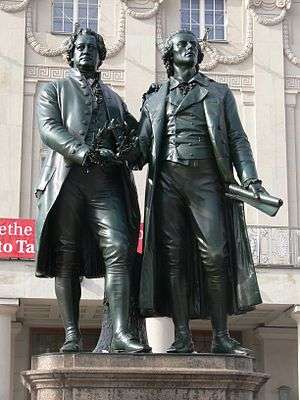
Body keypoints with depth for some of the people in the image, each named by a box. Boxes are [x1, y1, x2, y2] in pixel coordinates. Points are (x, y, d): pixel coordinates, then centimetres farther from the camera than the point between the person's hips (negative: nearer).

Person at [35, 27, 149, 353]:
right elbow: (49, 129, -1)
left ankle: (120, 333, -20)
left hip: (106, 182, 2)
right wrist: (86, 153, -17)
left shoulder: (113, 98, 29)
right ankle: (71, 336, -2)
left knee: (118, 251, -14)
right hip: (67, 179, -2)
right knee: (67, 259, -4)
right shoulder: (54, 90, 18)